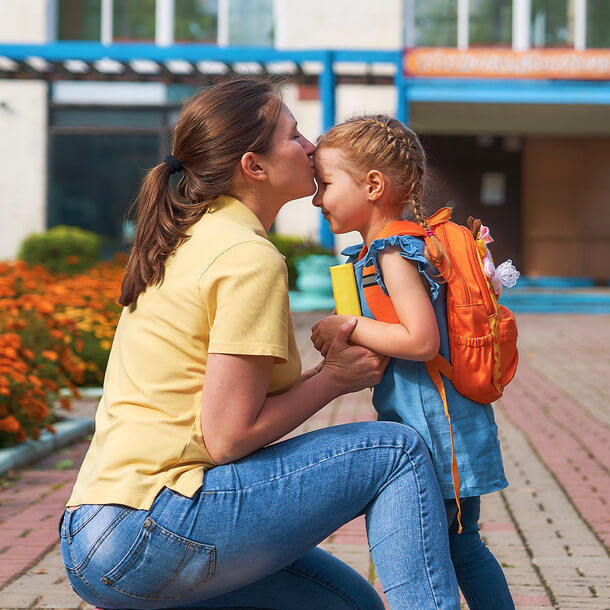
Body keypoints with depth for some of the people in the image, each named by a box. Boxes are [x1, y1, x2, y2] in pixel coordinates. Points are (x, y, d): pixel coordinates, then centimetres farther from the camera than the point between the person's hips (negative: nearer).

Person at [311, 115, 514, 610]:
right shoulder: (412, 243, 14)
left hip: (432, 431, -10)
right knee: (462, 545, 17)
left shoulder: (394, 254, -17)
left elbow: (421, 340, -25)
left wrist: (347, 328, -16)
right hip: (456, 425, 10)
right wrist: (353, 344, 10)